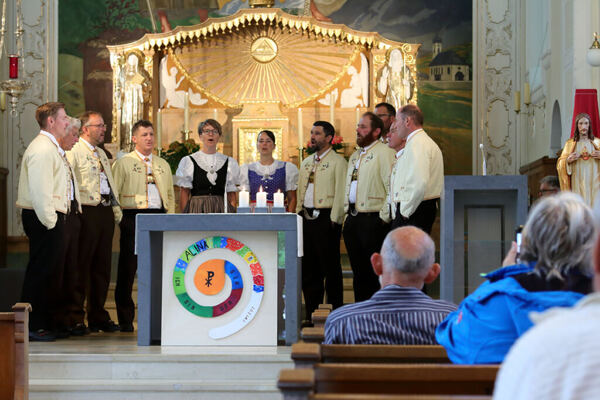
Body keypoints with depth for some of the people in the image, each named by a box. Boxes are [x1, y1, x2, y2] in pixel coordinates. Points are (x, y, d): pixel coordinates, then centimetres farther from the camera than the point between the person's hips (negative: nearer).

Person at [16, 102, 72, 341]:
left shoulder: (52, 147, 19)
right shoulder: (42, 149, -15)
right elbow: (40, 191, -21)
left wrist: (55, 220, 16)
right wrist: (49, 222, -21)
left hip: (52, 218, 10)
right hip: (43, 218, -10)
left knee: (47, 270, 13)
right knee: (39, 271, -6)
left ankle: (44, 324, 19)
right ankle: (31, 327, -2)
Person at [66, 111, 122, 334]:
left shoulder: (101, 154, 23)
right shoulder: (74, 151, -5)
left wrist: (116, 208, 18)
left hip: (106, 213, 8)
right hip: (87, 213, -8)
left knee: (102, 266, 10)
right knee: (81, 267, -6)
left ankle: (98, 316, 17)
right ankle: (76, 319, -2)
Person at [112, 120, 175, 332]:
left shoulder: (162, 164, 19)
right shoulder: (123, 163, 5)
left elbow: (170, 194, 21)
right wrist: (120, 218, -7)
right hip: (133, 217, -4)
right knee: (128, 268, -2)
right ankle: (125, 319, 3)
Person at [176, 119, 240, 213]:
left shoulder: (229, 163, 10)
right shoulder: (188, 162, 5)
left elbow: (231, 195, 10)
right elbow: (184, 193, 3)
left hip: (222, 209, 2)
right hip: (197, 210, -2)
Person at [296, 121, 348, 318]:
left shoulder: (337, 161, -4)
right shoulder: (306, 162, 18)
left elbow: (340, 193, -10)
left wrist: (334, 219, -15)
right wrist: (299, 213, 13)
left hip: (326, 218, -7)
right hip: (306, 218, 7)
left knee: (330, 266, -3)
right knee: (308, 267, 9)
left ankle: (335, 310, 3)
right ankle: (311, 311, 15)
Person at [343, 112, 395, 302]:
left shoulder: (384, 152, -8)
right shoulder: (355, 156, 20)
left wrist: (385, 216, -17)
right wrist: (348, 214, 18)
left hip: (373, 220, -8)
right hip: (353, 220, 9)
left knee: (376, 271, -6)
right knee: (359, 271, 12)